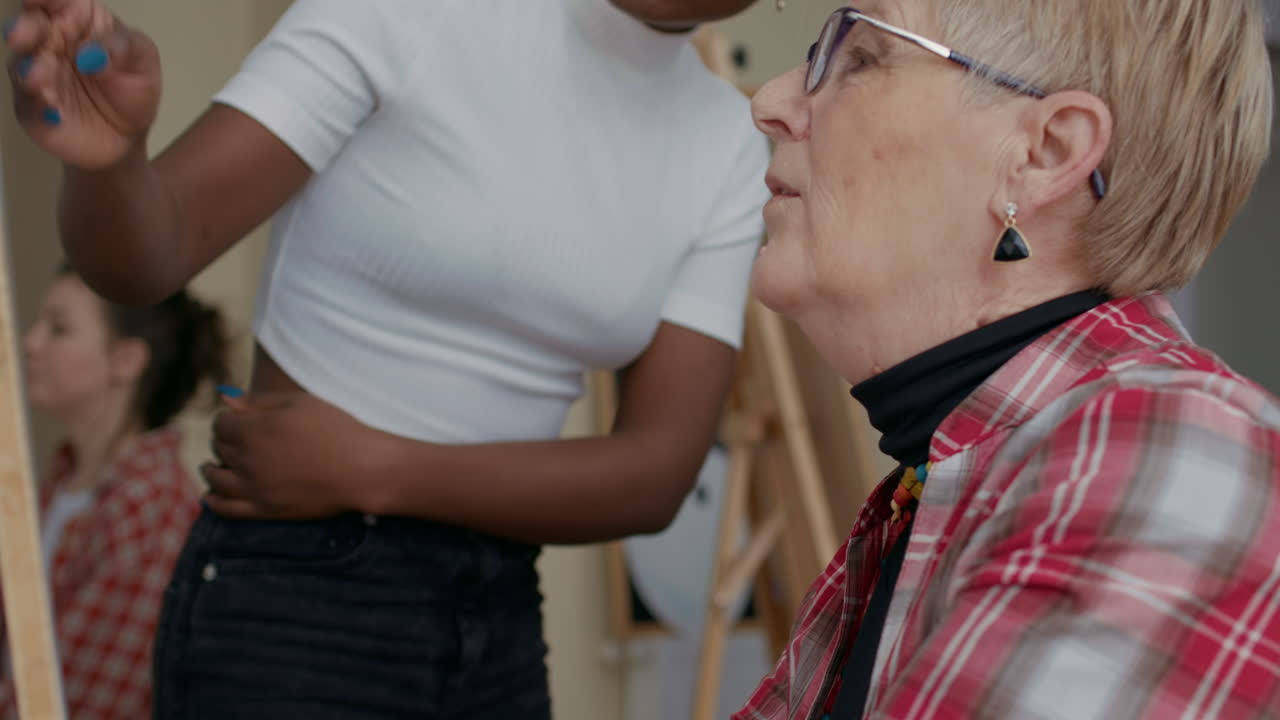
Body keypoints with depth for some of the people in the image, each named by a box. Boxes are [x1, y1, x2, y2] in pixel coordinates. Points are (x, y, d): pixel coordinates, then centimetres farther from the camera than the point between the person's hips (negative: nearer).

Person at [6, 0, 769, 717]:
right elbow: (144, 254, -17)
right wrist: (108, 151, -39)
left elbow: (656, 476, -6)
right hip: (294, 609, -4)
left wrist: (368, 471, -17)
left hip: (501, 627, 5)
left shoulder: (730, 152, 1)